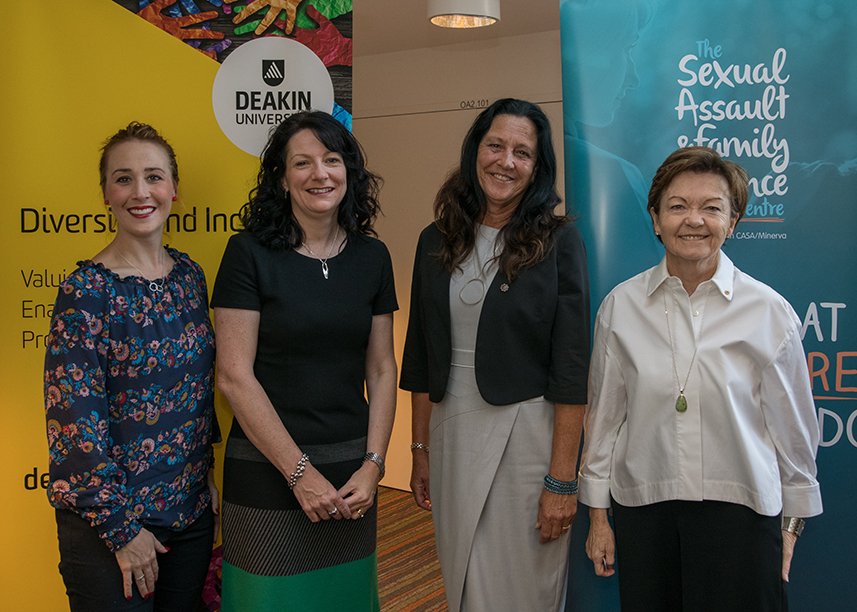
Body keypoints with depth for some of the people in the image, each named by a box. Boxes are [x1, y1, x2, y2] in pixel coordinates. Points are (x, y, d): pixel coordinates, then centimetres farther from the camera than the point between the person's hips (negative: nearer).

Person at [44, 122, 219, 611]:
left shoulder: (189, 274, 3)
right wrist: (121, 527, -14)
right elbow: (75, 421, -17)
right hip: (111, 524, -5)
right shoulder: (86, 290, -15)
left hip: (193, 510, 6)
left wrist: (207, 474, 11)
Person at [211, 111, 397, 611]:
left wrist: (373, 466, -5)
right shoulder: (249, 253, -8)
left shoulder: (372, 257, 4)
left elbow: (381, 371, 6)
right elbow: (234, 376, -12)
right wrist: (300, 472, -13)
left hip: (350, 474, 4)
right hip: (267, 471, -3)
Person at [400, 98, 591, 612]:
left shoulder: (558, 240, -7)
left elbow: (571, 369, -10)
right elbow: (422, 361, 10)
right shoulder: (438, 241, 5)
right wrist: (421, 451, 9)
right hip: (453, 433, 4)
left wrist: (562, 479, -13)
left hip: (527, 433, -4)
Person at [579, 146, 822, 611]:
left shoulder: (770, 312, -6)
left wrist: (793, 522, 9)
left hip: (739, 510, -1)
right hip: (642, 509, 2)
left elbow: (794, 428, 3)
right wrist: (597, 514, 7)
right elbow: (603, 416, 4)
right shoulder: (620, 306, -2)